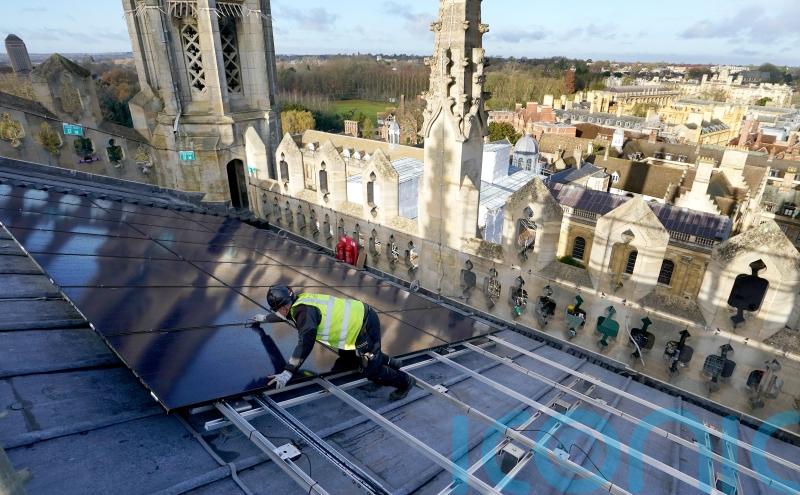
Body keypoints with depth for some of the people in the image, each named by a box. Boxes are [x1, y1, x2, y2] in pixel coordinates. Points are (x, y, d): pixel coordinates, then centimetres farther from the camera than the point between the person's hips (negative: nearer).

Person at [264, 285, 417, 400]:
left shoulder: (303, 310, -21)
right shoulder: (301, 300, 7)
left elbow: (305, 343, -31)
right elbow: (287, 314, 30)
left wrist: (287, 372, -30)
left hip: (366, 326, -10)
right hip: (359, 317, 10)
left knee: (372, 372, -2)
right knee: (346, 355, 28)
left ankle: (405, 381, 20)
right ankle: (386, 361, 34)